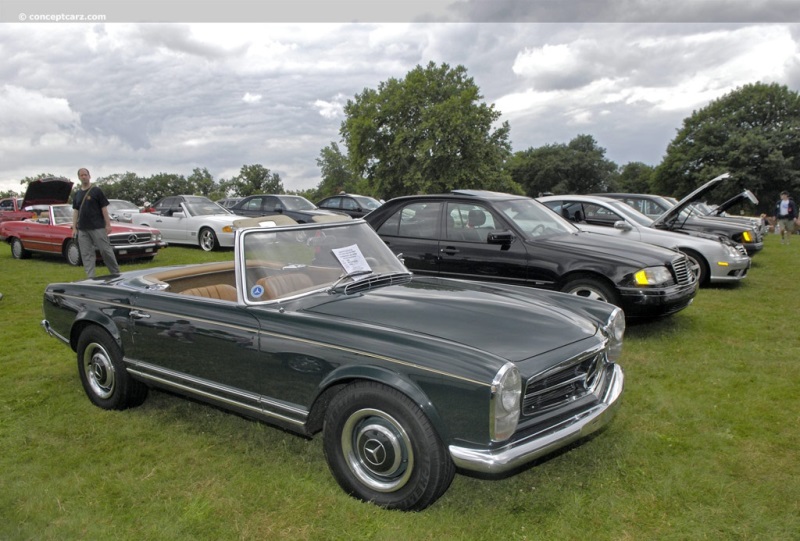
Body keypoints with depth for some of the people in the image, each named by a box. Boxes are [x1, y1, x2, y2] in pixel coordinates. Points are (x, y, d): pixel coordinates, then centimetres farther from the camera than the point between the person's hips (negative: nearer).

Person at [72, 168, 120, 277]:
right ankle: (90, 278, 6)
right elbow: (75, 211, 15)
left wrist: (108, 224, -10)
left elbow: (104, 208, -4)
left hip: (98, 227, -5)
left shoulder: (96, 191, 0)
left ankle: (116, 274, 7)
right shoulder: (77, 194, 14)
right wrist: (74, 228, 9)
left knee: (106, 250, -4)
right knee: (86, 254, 3)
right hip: (82, 229, 5)